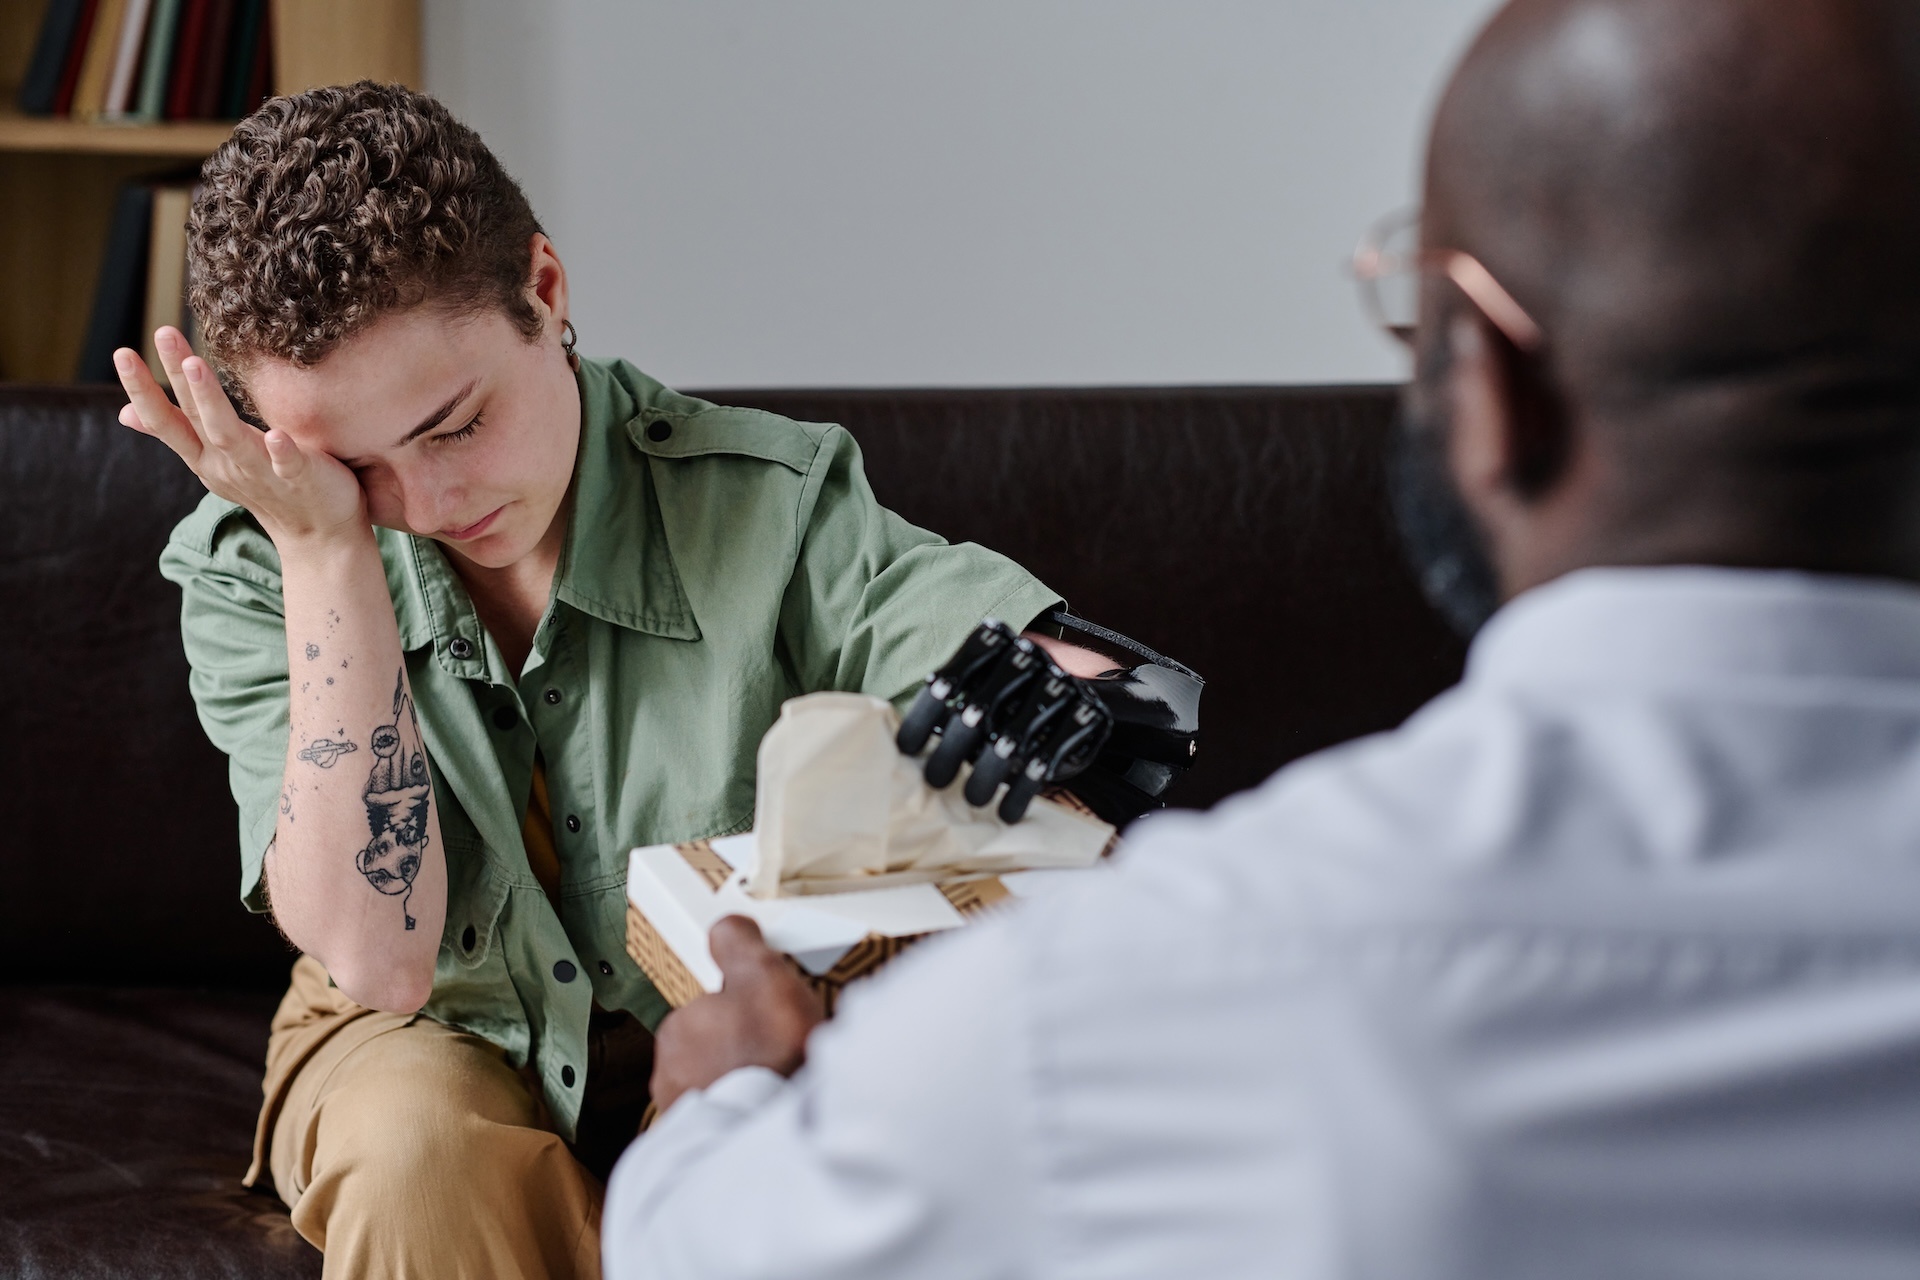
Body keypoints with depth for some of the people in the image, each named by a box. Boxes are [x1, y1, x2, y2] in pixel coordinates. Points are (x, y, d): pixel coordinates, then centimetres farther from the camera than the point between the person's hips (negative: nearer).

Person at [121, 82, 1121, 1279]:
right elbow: (378, 956, -27)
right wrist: (324, 552, -31)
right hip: (435, 1046, 0)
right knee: (424, 1147, -34)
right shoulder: (249, 573, -16)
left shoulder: (765, 504, -19)